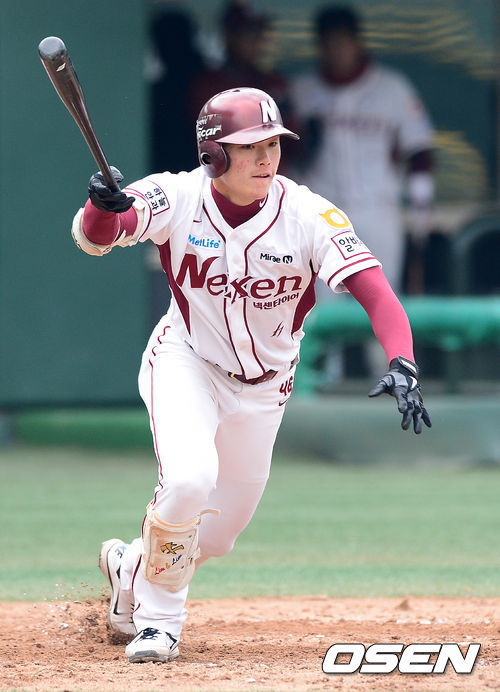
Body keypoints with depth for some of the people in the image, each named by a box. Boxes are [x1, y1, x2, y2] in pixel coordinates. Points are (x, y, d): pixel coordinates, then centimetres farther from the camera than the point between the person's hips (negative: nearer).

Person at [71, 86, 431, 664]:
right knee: (188, 477, -28)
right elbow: (95, 237, -30)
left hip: (263, 385, 2)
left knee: (218, 533, 9)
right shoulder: (179, 197, -20)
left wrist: (401, 364, -47)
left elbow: (373, 289, -30)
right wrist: (102, 207, -55)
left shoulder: (308, 215, -22)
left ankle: (131, 567, 43)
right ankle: (158, 617, -3)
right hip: (185, 361, -2)